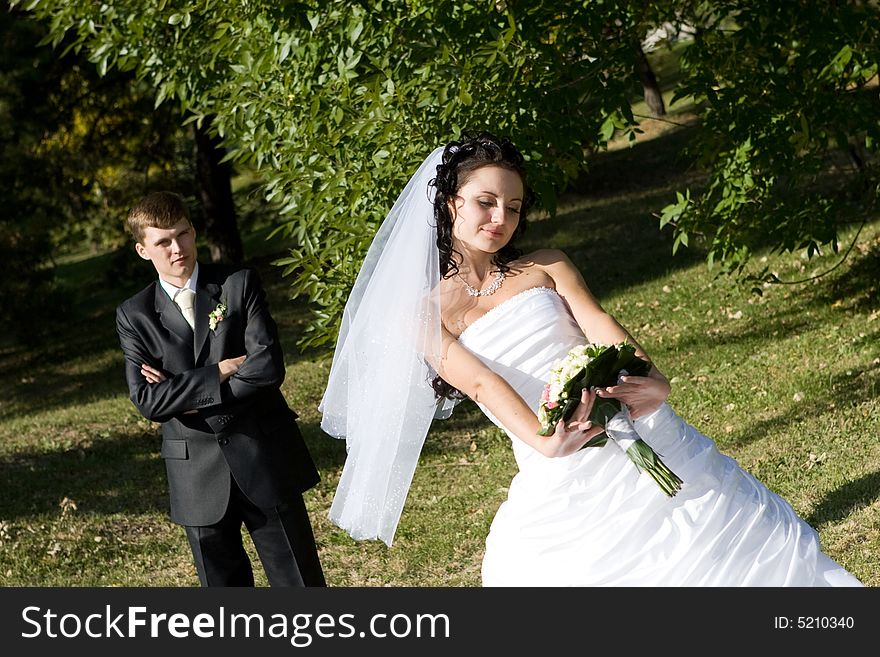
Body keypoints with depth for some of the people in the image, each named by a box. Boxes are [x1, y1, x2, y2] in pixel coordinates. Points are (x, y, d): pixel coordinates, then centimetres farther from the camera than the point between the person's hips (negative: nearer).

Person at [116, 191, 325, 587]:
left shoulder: (240, 284, -2)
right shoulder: (134, 316, 1)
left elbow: (268, 366, -13)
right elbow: (147, 401, -10)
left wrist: (188, 397, -12)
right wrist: (220, 371, -16)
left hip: (265, 460, -1)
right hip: (199, 476, 1)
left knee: (301, 584, 5)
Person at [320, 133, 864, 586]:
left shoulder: (546, 266, 12)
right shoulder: (425, 314, 4)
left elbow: (597, 321, -6)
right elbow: (479, 382, -13)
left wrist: (649, 377, -28)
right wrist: (544, 441, -31)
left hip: (639, 436, 2)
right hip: (560, 480, -2)